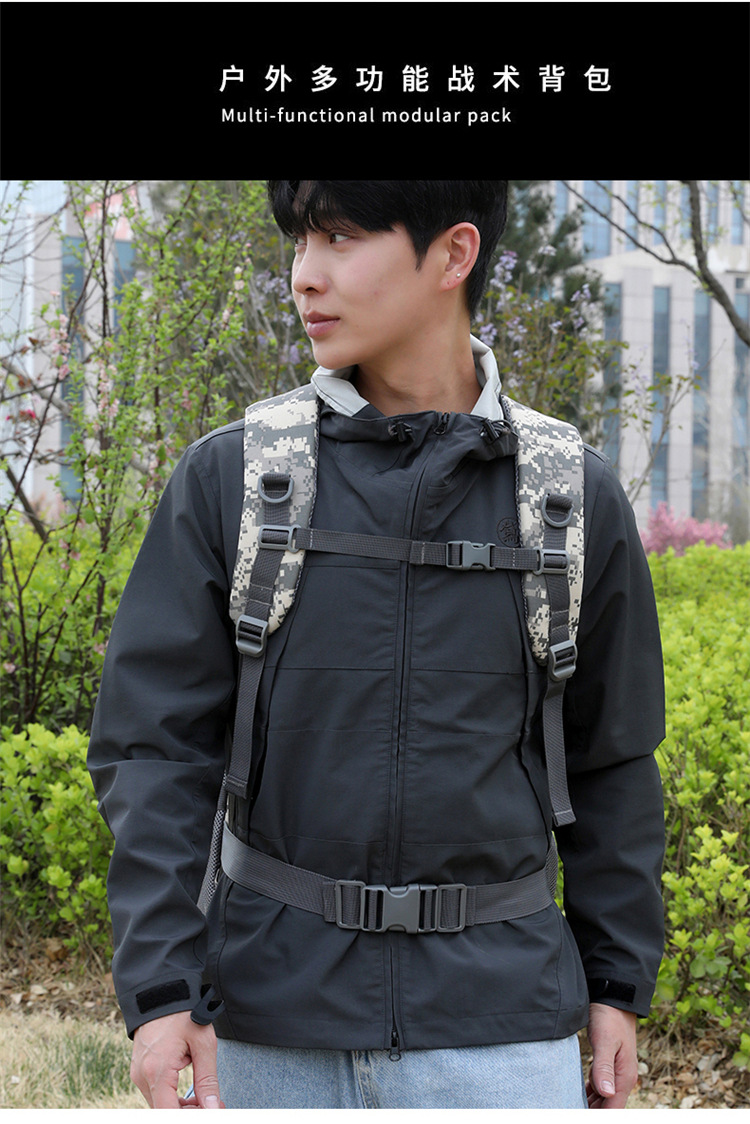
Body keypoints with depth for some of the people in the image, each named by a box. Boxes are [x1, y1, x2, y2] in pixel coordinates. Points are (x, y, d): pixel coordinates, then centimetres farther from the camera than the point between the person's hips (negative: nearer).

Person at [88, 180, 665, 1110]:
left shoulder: (578, 500, 1)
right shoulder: (228, 479, -2)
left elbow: (609, 757, 10)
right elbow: (154, 742, -2)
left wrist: (617, 988, 11)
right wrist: (161, 989, -10)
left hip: (498, 1018, 0)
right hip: (274, 1016, 0)